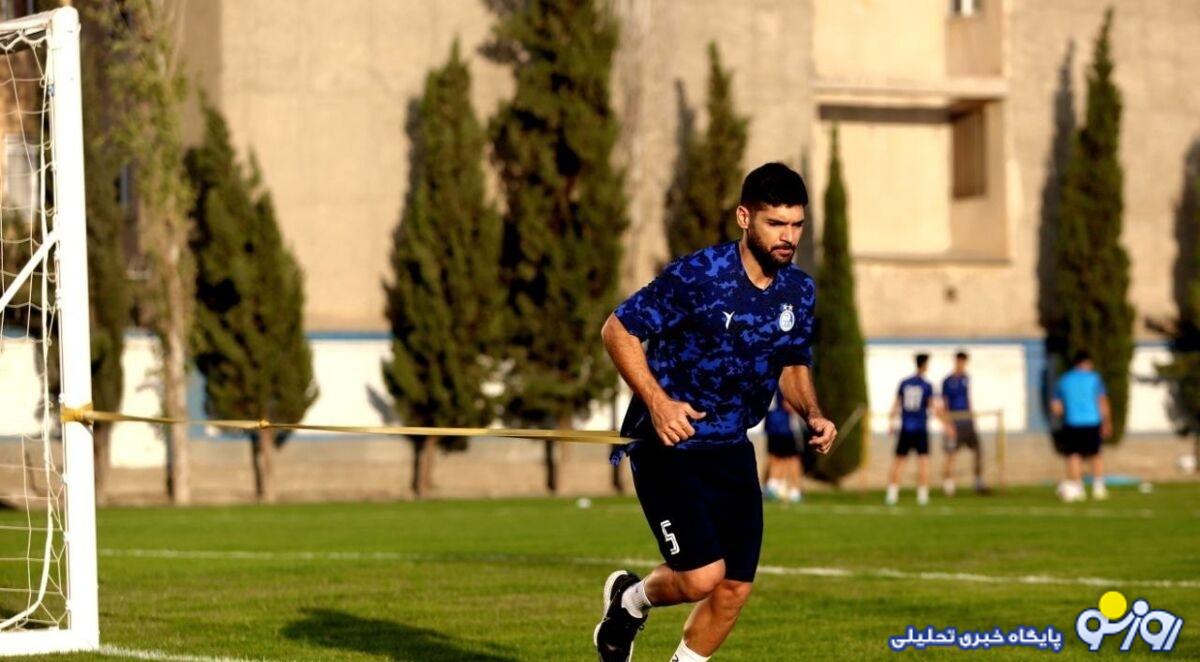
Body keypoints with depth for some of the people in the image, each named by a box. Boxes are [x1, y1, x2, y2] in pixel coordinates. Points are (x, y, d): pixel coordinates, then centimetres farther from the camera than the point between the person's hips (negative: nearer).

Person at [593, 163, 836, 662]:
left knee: (734, 589, 3)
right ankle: (631, 599, 18)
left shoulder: (799, 292, 2)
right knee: (702, 577, -16)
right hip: (669, 447, -6)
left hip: (732, 451, 6)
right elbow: (618, 330, -11)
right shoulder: (696, 275, -17)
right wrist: (657, 401, -22)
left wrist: (812, 414, -1)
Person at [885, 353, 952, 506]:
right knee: (923, 461, 1)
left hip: (905, 429, 3)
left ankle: (892, 494, 4)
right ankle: (922, 495, -4)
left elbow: (896, 405, 7)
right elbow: (934, 408, -7)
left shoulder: (904, 384, 4)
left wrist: (891, 423, 17)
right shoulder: (927, 386, -5)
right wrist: (946, 425, 1)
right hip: (921, 430, -3)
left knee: (898, 461, 8)